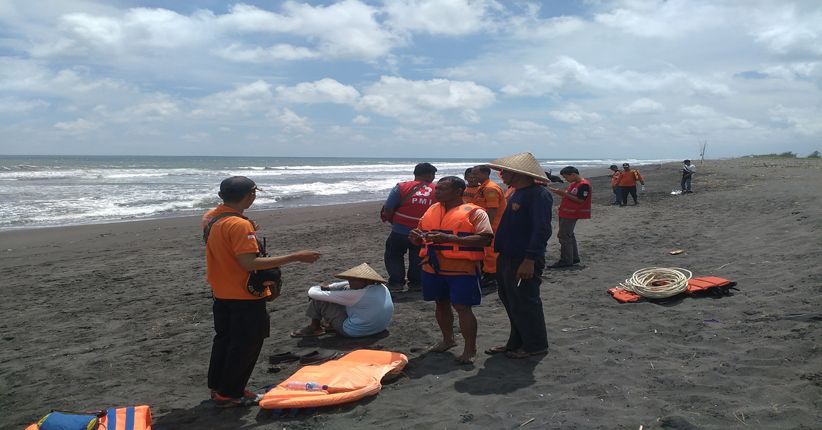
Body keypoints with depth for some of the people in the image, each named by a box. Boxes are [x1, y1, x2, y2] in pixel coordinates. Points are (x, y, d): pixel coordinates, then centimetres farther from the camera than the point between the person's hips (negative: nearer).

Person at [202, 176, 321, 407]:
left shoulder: (210, 217, 2)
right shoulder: (239, 225, -25)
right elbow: (249, 263, -31)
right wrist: (295, 257, -33)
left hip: (221, 293, 9)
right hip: (245, 296, -9)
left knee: (224, 339, 21)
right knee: (246, 345, 5)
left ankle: (217, 387, 32)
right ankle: (230, 394, 14)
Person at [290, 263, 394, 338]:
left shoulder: (356, 296, -28)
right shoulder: (382, 287, -7)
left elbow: (313, 293, -19)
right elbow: (350, 285, 13)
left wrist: (315, 288, 4)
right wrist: (330, 286, 6)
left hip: (353, 332, -8)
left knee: (318, 299, -7)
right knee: (346, 289, 17)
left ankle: (314, 328, 16)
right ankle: (331, 322, 27)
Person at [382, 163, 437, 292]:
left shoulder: (401, 187, -8)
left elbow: (388, 209, -9)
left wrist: (394, 222, 10)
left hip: (400, 232, -2)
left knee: (393, 256, 17)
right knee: (417, 259, 21)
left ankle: (396, 282, 12)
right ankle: (415, 283, 28)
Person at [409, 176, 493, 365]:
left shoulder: (474, 212, -7)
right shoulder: (432, 210, 13)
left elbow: (485, 239, -18)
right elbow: (422, 235, 23)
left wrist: (450, 239, -25)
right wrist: (416, 237, -4)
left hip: (461, 269, -6)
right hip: (433, 268, 6)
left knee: (462, 307, -5)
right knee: (441, 304, 16)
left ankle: (470, 349, 7)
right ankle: (448, 339, 34)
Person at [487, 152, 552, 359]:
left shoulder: (538, 195, -18)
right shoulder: (517, 193, 13)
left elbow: (542, 230, -24)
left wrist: (530, 260, -28)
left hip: (524, 262, -10)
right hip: (507, 257, 10)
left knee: (524, 304, 1)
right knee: (511, 303, 17)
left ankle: (535, 345, 17)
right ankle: (516, 342, 30)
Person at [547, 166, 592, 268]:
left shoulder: (584, 185, -16)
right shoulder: (573, 184, 15)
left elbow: (580, 200, -20)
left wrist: (564, 194, -21)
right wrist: (560, 193, 6)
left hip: (571, 214, -10)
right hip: (565, 213, 10)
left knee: (564, 236, -10)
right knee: (569, 235, 16)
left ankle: (566, 261, -5)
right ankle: (574, 258, 26)